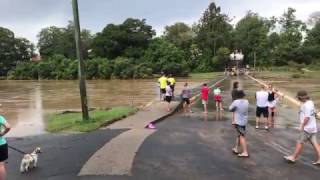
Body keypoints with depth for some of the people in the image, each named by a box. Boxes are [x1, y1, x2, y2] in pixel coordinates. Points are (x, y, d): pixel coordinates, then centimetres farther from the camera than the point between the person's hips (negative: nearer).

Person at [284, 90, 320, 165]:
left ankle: (293, 157, 12)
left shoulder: (306, 105, -21)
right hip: (312, 127, 9)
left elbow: (307, 117, -24)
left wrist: (302, 126, -16)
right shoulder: (310, 102, 10)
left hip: (307, 128, -9)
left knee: (300, 142, 1)